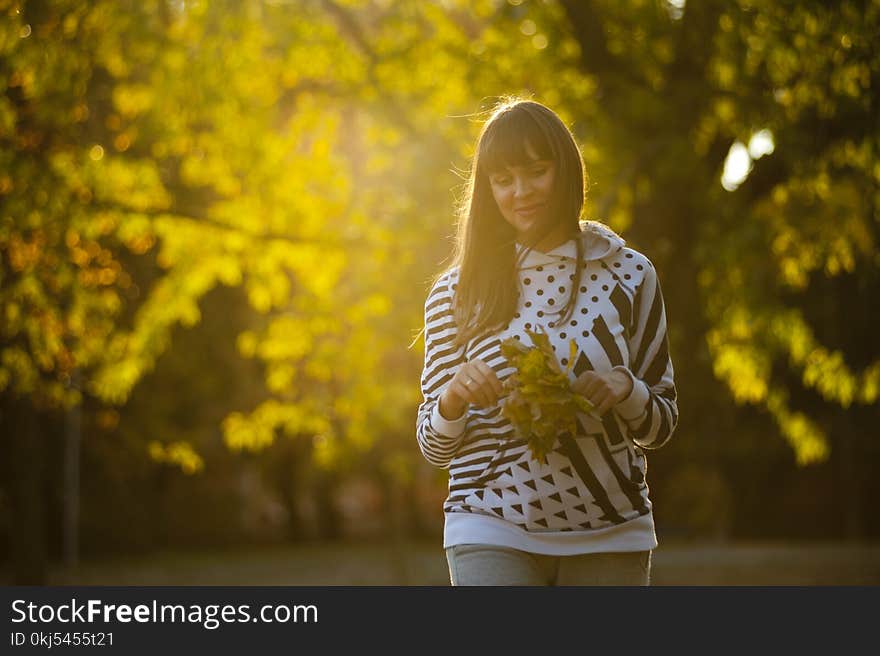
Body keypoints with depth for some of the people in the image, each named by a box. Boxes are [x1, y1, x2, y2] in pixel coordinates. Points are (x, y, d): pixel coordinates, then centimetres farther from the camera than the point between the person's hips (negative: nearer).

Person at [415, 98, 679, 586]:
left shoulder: (628, 274, 5)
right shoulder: (457, 292, 3)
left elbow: (660, 426, 9)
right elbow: (433, 447, 6)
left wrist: (625, 390, -12)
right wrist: (453, 396, -16)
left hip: (609, 536, 2)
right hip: (494, 533, -1)